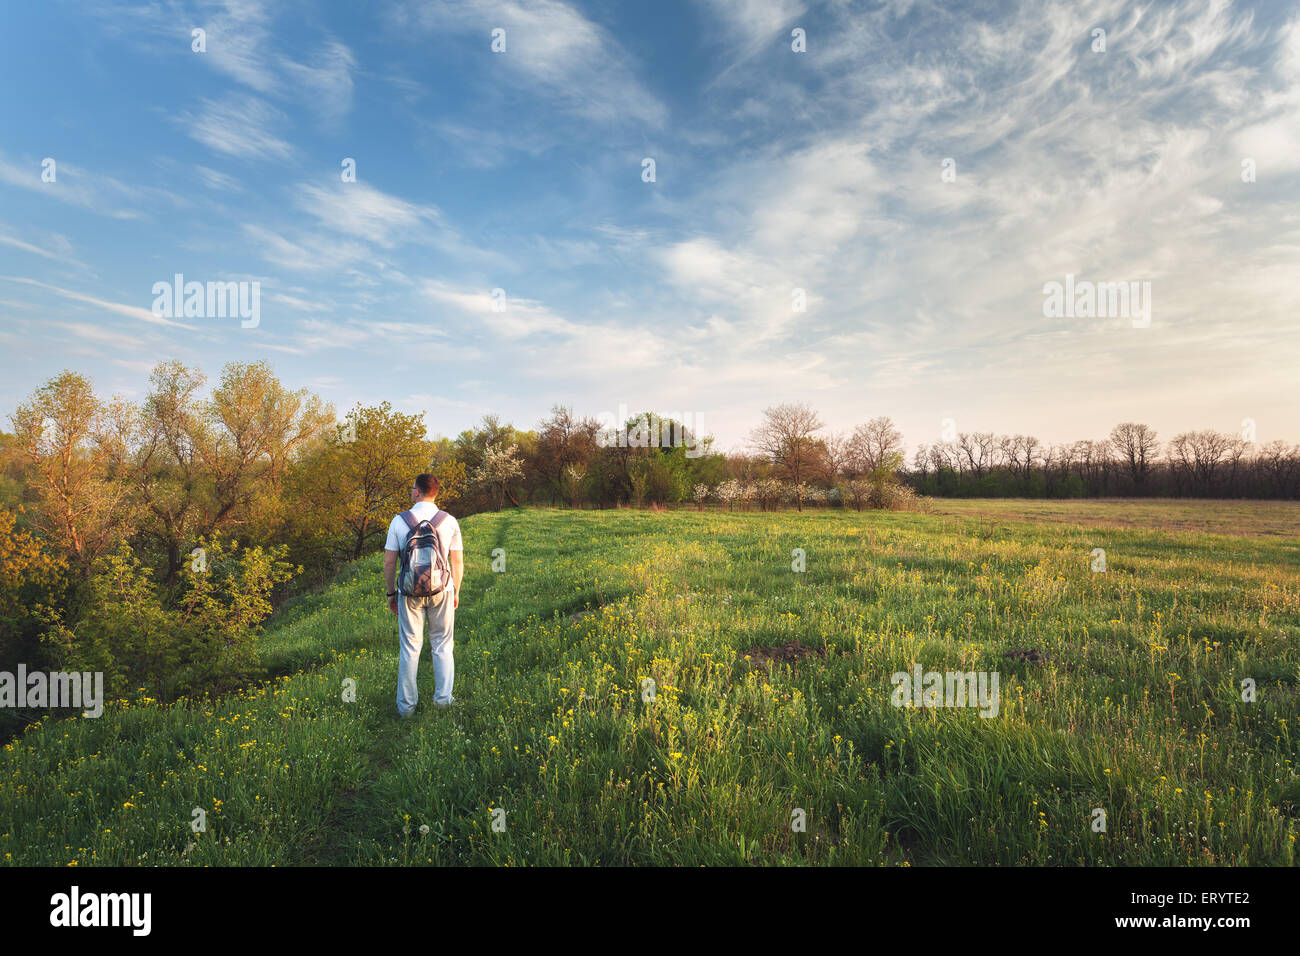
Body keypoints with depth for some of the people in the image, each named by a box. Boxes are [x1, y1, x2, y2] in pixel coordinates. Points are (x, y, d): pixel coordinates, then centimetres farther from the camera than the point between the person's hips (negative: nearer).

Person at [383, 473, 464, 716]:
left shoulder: (399, 521, -5)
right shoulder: (449, 521, -3)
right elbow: (457, 562, 1)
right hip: (441, 591, 0)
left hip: (410, 591, 0)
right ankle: (443, 698, 18)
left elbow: (389, 562, -3)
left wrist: (391, 593, 9)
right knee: (442, 646, 13)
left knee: (409, 648, 9)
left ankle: (406, 705, 17)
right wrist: (456, 591, 13)